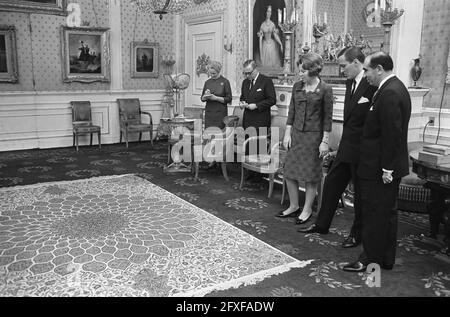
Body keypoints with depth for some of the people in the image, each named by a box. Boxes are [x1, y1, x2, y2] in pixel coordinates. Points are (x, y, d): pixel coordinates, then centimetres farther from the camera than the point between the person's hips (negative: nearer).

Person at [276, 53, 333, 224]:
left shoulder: (325, 89, -9)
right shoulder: (297, 86, 5)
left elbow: (327, 117, -7)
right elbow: (291, 112, 9)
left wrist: (325, 141, -9)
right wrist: (287, 133, 4)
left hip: (314, 136, -5)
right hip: (296, 133, 5)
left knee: (310, 175, 5)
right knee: (289, 171, 7)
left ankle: (307, 209, 21)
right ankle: (293, 206, 24)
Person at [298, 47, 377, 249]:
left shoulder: (373, 84, -18)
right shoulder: (350, 82, 10)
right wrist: (344, 142, 11)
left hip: (362, 150, -8)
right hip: (346, 147, 8)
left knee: (361, 192, 8)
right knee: (332, 183, 15)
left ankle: (357, 234, 25)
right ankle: (322, 224, 31)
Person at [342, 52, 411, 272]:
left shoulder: (389, 93, -19)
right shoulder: (396, 88, 13)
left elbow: (392, 134, -24)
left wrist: (386, 169, -21)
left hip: (379, 170, -11)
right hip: (387, 167, 11)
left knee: (374, 215, 0)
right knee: (387, 213, 17)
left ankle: (371, 259, 13)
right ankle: (386, 260, 30)